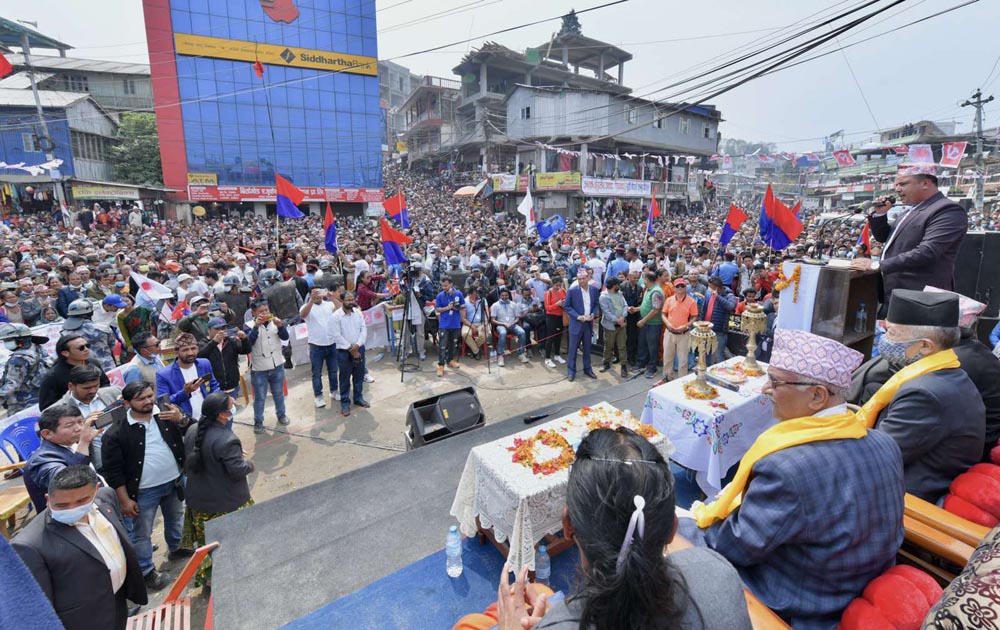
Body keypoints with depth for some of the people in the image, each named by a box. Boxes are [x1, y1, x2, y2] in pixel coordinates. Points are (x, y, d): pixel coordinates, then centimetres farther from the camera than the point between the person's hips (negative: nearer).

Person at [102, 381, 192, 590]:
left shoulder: (167, 414, -6)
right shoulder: (116, 432, -15)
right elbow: (113, 471, -11)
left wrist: (181, 420, -23)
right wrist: (125, 500, -11)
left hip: (173, 482, 4)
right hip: (143, 492, -4)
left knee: (175, 519, 25)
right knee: (141, 533, 11)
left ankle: (176, 548, 48)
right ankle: (147, 571, 30)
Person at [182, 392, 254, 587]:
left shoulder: (192, 430, -5)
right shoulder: (226, 439, -30)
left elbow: (190, 460, 11)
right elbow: (238, 471, -26)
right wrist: (249, 463, -4)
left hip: (198, 499, 7)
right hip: (226, 504, -7)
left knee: (205, 542, 23)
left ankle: (206, 577, 39)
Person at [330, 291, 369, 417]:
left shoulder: (358, 313, 2)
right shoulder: (336, 316, -12)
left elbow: (364, 329, 0)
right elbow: (337, 336, -15)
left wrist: (357, 345, -14)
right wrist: (350, 349, -14)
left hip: (359, 348, 4)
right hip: (344, 351, -4)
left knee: (359, 375, 14)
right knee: (345, 378, 5)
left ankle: (358, 397, 31)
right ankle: (345, 403, 16)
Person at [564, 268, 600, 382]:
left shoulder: (595, 290, 0)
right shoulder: (572, 290, -11)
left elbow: (597, 305, 9)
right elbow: (567, 307, -6)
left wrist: (593, 314, -9)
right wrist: (578, 316, -16)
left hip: (589, 323, 3)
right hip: (576, 324, -3)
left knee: (587, 348, 14)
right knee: (573, 348, 4)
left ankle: (587, 368, 28)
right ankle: (571, 370, 16)